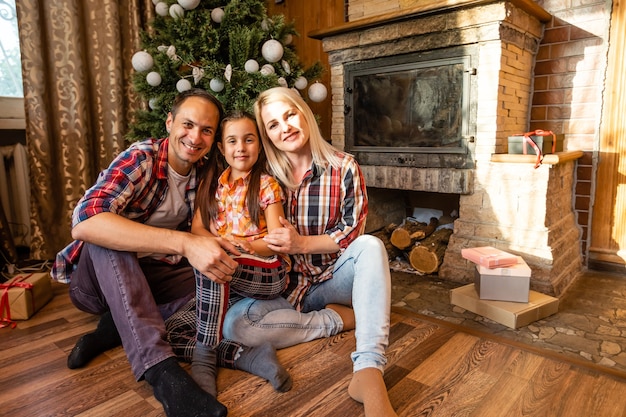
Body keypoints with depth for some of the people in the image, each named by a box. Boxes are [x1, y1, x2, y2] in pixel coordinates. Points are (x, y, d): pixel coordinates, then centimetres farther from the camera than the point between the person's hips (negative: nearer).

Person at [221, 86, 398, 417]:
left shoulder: (344, 168, -6)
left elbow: (355, 236, -7)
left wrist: (303, 243, -20)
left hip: (333, 279, -1)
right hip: (285, 285, 1)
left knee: (370, 246, -32)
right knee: (234, 324, -26)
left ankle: (368, 373, -40)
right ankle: (339, 319, -14)